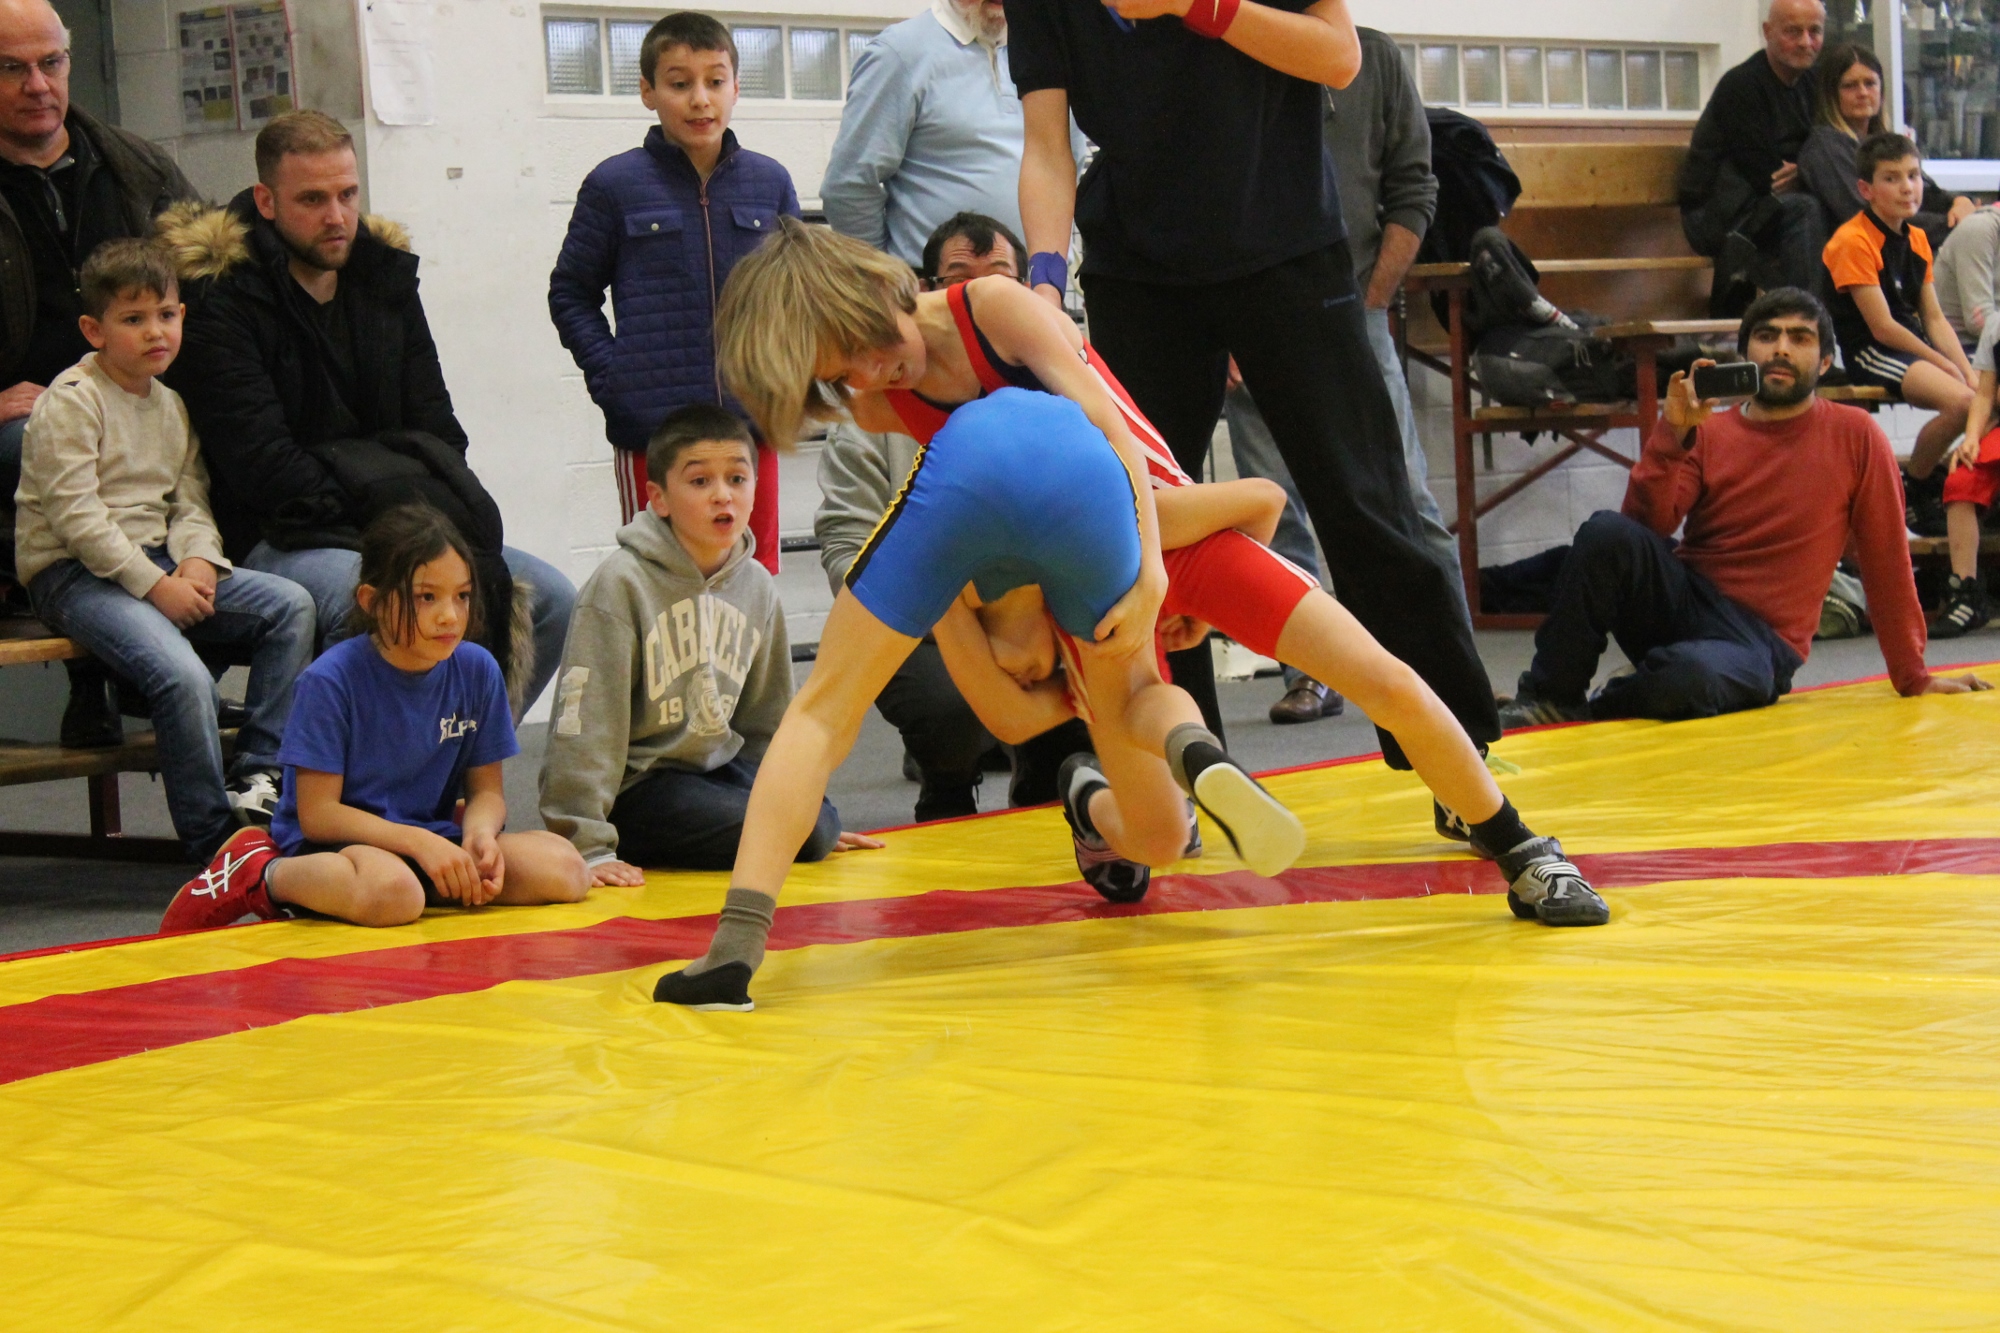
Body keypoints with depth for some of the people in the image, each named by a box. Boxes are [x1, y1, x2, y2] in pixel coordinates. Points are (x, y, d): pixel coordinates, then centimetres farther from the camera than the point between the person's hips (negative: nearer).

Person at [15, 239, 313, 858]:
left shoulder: (171, 405, 15)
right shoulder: (71, 400, -10)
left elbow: (190, 500, 13)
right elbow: (75, 516, -17)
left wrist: (196, 562, -10)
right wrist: (155, 586, -20)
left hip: (157, 564, 8)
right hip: (73, 575, -8)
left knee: (291, 605, -6)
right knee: (183, 675, -30)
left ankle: (258, 775, -6)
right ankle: (215, 836, -18)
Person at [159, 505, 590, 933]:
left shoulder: (477, 672, 2)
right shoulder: (331, 680, -12)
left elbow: (485, 790, 9)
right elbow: (316, 814, -12)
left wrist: (480, 833, -15)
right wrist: (419, 842, -22)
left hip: (433, 840, 7)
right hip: (334, 844, -7)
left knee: (565, 870, -17)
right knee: (391, 892, -41)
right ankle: (260, 876, -10)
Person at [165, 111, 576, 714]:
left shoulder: (385, 274, 12)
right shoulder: (220, 296, -9)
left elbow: (435, 431, 15)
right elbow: (261, 465, -16)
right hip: (277, 543, -7)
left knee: (553, 598, -8)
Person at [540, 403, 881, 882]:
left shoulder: (757, 586, 5)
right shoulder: (620, 582, -16)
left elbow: (767, 717, 19)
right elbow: (584, 719, -18)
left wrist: (818, 823, 22)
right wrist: (588, 847, -22)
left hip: (720, 766, 7)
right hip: (636, 783, -7)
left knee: (816, 823, -13)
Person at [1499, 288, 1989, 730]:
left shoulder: (1855, 435, 1)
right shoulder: (1707, 431, 7)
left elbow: (1887, 560, 4)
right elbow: (1647, 525, -7)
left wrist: (1912, 677, 7)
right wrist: (1673, 434, -19)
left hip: (1758, 641, -3)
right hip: (1681, 599, 3)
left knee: (1690, 677, -39)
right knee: (1607, 532, -28)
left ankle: (1598, 707, -6)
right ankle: (1551, 695, -15)